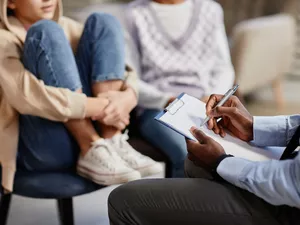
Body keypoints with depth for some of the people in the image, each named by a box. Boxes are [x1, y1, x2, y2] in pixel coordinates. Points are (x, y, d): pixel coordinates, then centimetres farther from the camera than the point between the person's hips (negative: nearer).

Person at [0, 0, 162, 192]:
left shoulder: (66, 27, 17)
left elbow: (126, 73, 8)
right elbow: (26, 96, -21)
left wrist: (128, 96, -15)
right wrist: (98, 107, -21)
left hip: (94, 131, 5)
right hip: (43, 150, -5)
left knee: (102, 23, -3)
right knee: (47, 32, -19)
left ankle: (113, 143, -15)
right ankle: (92, 152, -23)